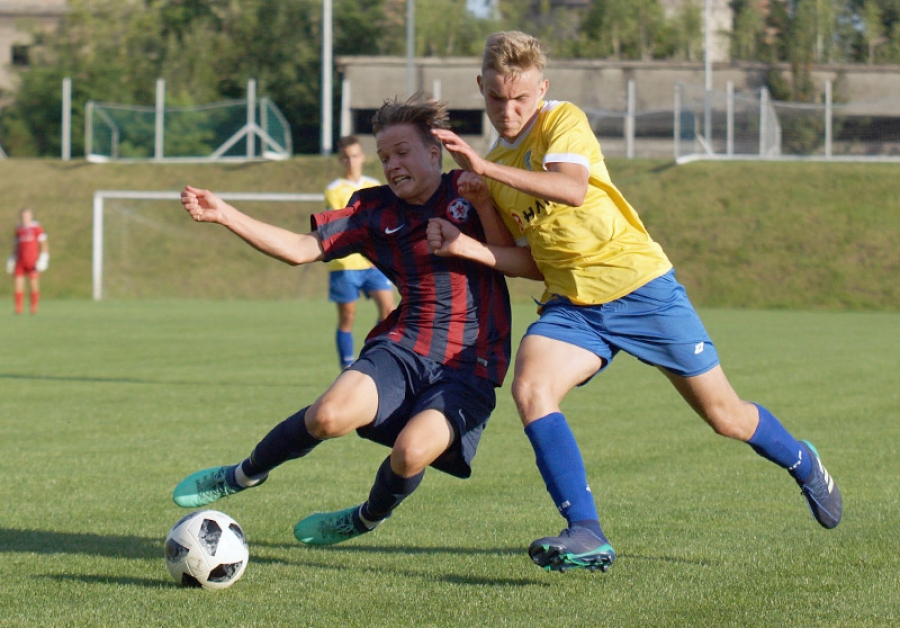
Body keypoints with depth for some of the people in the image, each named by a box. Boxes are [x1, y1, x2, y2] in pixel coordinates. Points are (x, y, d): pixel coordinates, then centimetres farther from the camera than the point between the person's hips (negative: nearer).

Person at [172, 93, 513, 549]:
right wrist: (223, 215, -3)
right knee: (331, 415, -26)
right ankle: (246, 474, 6)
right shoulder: (375, 210, 9)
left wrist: (485, 204, -12)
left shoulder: (469, 192, 4)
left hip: (469, 368, -2)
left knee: (412, 452, -27)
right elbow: (300, 249, 4)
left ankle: (368, 518, 11)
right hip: (404, 346, 2)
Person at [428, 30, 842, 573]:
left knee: (724, 415, 5)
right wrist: (465, 247, -7)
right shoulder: (493, 169, 10)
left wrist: (486, 167, -34)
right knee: (529, 388, -26)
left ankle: (802, 463, 38)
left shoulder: (563, 121, -8)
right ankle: (586, 536, -26)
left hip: (640, 284, -5)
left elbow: (572, 187, -29)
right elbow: (528, 258, 10)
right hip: (571, 304, 5)